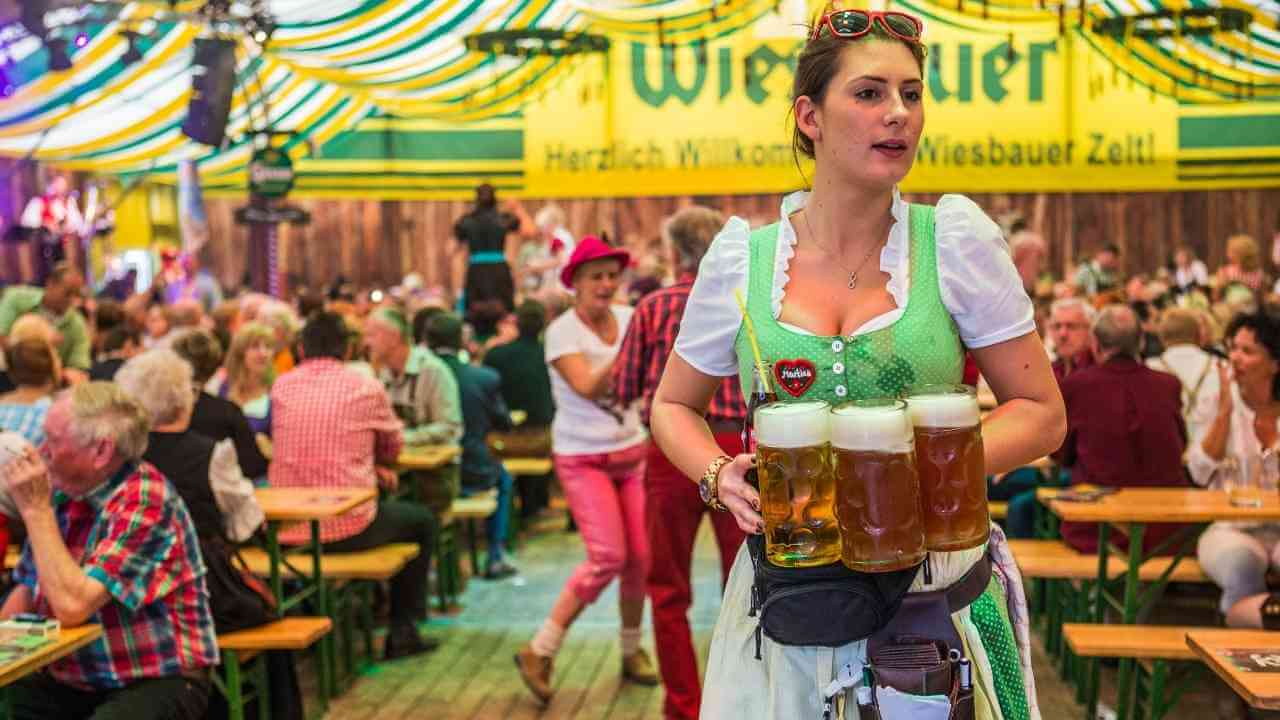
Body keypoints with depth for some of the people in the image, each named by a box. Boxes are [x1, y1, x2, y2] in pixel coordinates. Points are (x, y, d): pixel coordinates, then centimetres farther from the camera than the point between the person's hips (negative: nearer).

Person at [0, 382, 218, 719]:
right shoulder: (64, 492, 4)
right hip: (72, 680, 6)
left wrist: (36, 509, -20)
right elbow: (28, 589, 15)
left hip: (156, 682, -6)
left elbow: (72, 604, -26)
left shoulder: (145, 501, -18)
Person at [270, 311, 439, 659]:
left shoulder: (281, 387, 6)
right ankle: (402, 633, 21)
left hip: (285, 529, 5)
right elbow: (392, 449, 11)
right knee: (422, 520, 22)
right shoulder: (367, 388, -4)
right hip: (348, 527, -4)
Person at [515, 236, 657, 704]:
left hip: (631, 452, 5)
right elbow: (589, 389, -25)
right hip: (583, 458, -5)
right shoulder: (562, 332, -12)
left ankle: (632, 651, 23)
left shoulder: (630, 318, 3)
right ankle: (540, 652, -4)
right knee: (608, 557, -16)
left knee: (641, 556, 2)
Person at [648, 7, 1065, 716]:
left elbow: (1040, 413, 1)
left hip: (938, 585, 0)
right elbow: (673, 406, 12)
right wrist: (719, 475, -8)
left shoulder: (955, 238, -3)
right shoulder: (740, 256, -1)